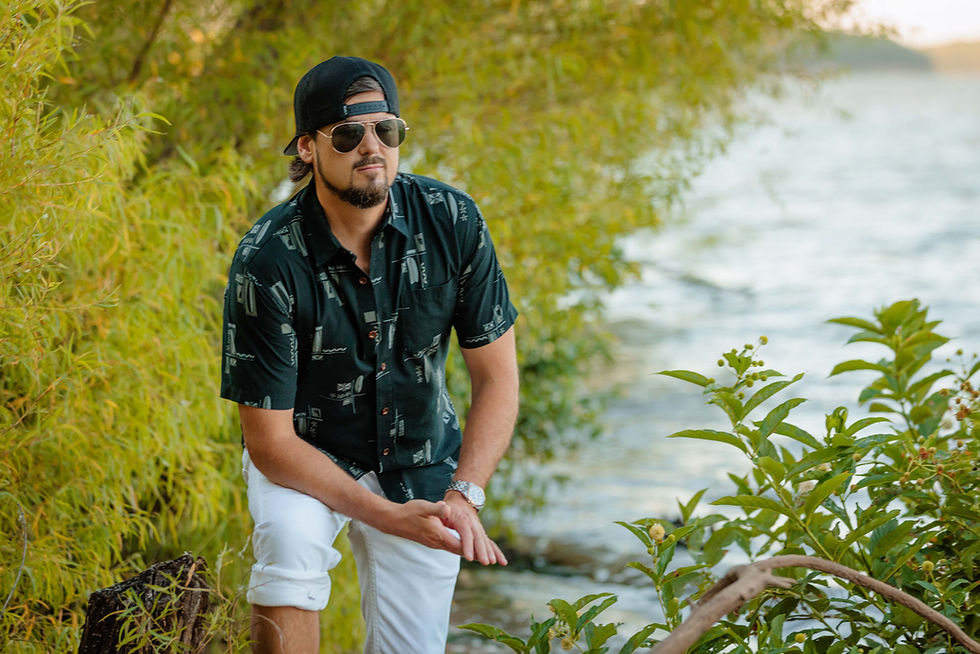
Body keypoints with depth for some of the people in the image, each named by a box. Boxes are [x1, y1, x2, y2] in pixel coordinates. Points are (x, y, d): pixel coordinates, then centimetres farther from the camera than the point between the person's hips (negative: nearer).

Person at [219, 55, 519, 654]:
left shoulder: (452, 221, -16)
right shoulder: (267, 261, -24)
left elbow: (497, 376, -10)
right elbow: (270, 441, -22)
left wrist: (464, 496, -24)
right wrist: (385, 516, -31)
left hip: (420, 463, 3)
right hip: (305, 456, -3)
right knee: (291, 538, -34)